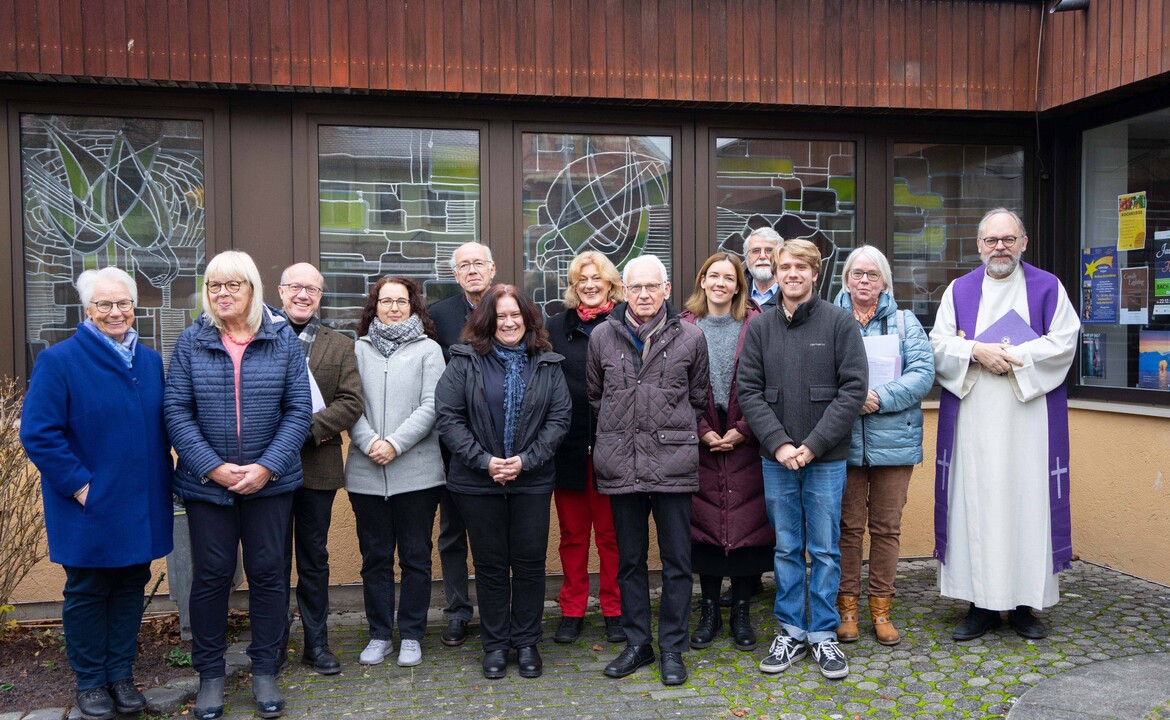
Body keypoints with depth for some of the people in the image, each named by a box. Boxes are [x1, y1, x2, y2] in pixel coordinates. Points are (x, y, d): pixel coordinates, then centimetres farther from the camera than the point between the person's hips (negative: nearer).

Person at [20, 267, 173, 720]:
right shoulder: (59, 361, -9)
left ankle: (121, 674, 29)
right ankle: (90, 682, 25)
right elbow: (38, 433, -14)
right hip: (91, 508, -5)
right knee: (87, 592, 9)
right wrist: (78, 484, -17)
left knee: (131, 587, 14)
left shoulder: (150, 362, 7)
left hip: (141, 508, 5)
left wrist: (162, 479, 6)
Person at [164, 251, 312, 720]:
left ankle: (265, 671, 23)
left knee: (268, 573, 8)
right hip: (206, 483, 0)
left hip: (270, 482, 0)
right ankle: (210, 674, 24)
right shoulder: (192, 342, 0)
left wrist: (267, 466, -13)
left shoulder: (283, 339, -1)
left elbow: (299, 409, -3)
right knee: (211, 575, 8)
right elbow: (176, 411, -4)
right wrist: (214, 467, -14)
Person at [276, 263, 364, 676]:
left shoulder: (340, 346, 8)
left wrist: (308, 427, -14)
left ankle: (316, 644, 21)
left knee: (315, 560, 11)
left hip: (318, 466, 2)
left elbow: (351, 403, -2)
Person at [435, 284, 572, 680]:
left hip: (532, 481, 1)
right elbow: (448, 417, -6)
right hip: (478, 482, -1)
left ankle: (526, 642, 22)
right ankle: (495, 644, 22)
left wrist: (526, 460, -12)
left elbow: (560, 417, -1)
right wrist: (484, 461, -14)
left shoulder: (547, 364, 3)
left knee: (530, 561, 7)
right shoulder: (465, 361, -2)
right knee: (490, 564, 9)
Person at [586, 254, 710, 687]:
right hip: (621, 466, 2)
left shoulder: (690, 337, 1)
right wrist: (619, 433, 11)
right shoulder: (602, 336, 4)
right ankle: (637, 643, 25)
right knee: (629, 561, 12)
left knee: (677, 562, 5)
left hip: (674, 465, -1)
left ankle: (672, 648, 19)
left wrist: (676, 434, 8)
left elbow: (699, 398, 10)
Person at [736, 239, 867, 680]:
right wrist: (778, 443, -10)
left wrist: (813, 444, -13)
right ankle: (791, 632, 22)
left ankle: (823, 635, 19)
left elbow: (853, 388, -7)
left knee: (825, 549, 6)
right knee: (786, 549, 11)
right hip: (776, 458, 2)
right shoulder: (760, 328, 5)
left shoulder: (840, 322, -2)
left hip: (826, 458, -2)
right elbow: (749, 391, 2)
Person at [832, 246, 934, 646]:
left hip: (893, 440, 1)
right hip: (843, 440, -1)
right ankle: (847, 607, 17)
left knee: (886, 527, 8)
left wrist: (881, 398, -17)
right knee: (848, 526, 5)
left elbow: (923, 373, -4)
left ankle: (881, 607, 20)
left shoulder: (905, 323, 8)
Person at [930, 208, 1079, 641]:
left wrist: (1012, 356, -12)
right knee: (975, 504, 1)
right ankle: (982, 604, 10)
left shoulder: (1048, 288, 7)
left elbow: (1063, 343, -2)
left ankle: (1025, 603, 13)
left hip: (1029, 416, -1)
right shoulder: (960, 290, 11)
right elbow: (939, 344, 4)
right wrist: (976, 351, -13)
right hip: (973, 417, 1)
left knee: (1028, 503, 1)